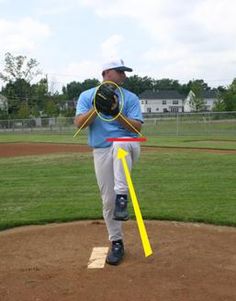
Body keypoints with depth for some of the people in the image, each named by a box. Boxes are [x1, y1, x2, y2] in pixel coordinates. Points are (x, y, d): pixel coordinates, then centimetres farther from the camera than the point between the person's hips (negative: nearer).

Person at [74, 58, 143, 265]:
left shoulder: (131, 98, 7)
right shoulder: (87, 96, 9)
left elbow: (137, 127, -5)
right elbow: (79, 123, -5)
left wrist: (116, 113, -17)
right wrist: (97, 107, -16)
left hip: (127, 145, -1)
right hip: (101, 152, 1)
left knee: (119, 144, -39)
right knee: (108, 200, 2)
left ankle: (122, 197, -34)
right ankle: (116, 243, 18)